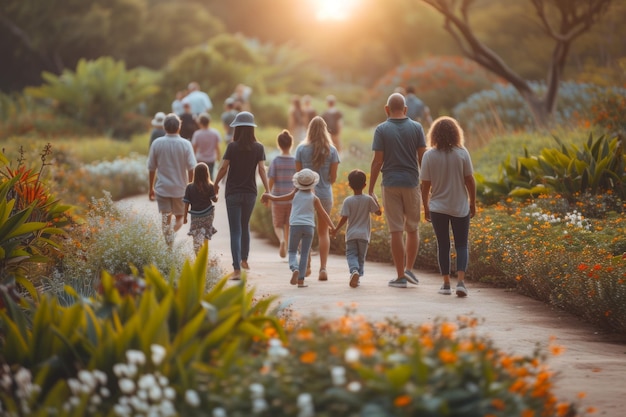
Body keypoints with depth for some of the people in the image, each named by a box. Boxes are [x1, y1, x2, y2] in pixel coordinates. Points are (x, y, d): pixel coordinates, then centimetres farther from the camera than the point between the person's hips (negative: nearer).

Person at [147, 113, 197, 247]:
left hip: (162, 188, 1)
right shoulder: (185, 144, -8)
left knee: (165, 220, 6)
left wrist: (151, 188, 14)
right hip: (180, 188, -1)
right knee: (180, 217, 13)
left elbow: (151, 168, 2)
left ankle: (170, 247, 4)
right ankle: (172, 234, -15)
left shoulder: (157, 143, -3)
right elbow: (191, 169, -9)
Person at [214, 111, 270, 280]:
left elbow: (223, 168, -8)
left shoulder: (232, 146, -8)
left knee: (235, 231, -2)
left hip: (233, 193, -3)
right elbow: (261, 170, -8)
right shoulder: (258, 148, -2)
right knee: (245, 226, 24)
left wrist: (215, 184, 7)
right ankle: (244, 260, 37)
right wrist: (268, 191, -7)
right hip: (250, 193, 3)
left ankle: (237, 269, -10)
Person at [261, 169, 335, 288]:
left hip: (295, 226, 0)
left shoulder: (295, 195, 5)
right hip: (309, 227, 0)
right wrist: (333, 227, 12)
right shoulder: (314, 198, 3)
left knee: (292, 251, 13)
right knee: (304, 254, 4)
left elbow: (276, 198, 10)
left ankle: (295, 269, -17)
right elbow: (323, 214, 5)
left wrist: (268, 195, 30)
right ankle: (301, 280, -1)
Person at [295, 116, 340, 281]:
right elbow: (333, 177, 0)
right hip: (325, 194, 0)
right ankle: (323, 268, 0)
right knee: (323, 231, 9)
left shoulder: (301, 149, -5)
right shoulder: (331, 151, -3)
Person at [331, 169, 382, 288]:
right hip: (364, 235, 1)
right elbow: (379, 212, 3)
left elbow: (344, 218, -8)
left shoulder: (348, 201, -6)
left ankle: (354, 270, -28)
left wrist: (336, 230, 5)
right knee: (361, 256, 13)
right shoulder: (369, 199, -3)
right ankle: (359, 274, 4)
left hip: (351, 234, -1)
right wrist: (376, 201, 19)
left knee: (351, 255, -1)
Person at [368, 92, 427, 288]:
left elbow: (377, 161, -6)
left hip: (390, 184, -1)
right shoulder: (416, 128, 1)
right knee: (412, 228, 16)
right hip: (411, 183, 1)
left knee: (396, 231, 0)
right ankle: (409, 269, 9)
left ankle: (400, 277, 1)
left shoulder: (381, 129, -3)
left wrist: (370, 189, 0)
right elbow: (422, 158, 0)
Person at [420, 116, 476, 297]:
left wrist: (425, 207, 8)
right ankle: (460, 281, -9)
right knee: (461, 245, 7)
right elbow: (469, 181, -4)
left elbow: (425, 185, -4)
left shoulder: (429, 156, -8)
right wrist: (473, 203, 8)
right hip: (460, 207, 0)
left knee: (443, 245, 11)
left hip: (438, 208, 0)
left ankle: (446, 283, 12)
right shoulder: (462, 153, -8)